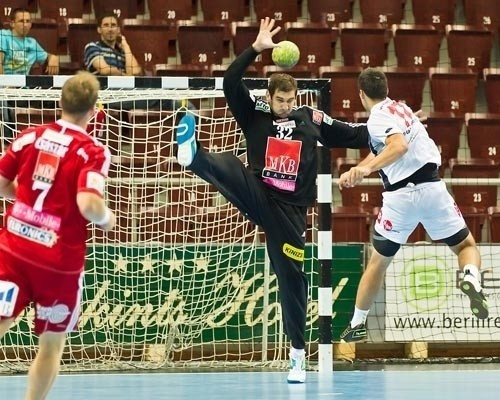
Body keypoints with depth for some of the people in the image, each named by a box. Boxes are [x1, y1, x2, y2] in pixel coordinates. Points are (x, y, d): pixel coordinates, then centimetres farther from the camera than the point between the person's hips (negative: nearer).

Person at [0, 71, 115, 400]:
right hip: (59, 259, -3)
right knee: (52, 343, 14)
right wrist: (108, 219, -3)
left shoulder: (29, 136, 3)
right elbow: (89, 205, -24)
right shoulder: (93, 152, -12)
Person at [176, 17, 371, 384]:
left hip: (290, 209, 0)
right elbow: (230, 83, -7)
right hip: (257, 196, 0)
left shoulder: (311, 119, 7)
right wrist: (256, 48, -13)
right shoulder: (254, 113, 4)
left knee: (291, 276, 1)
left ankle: (298, 353, 10)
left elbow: (354, 135, 11)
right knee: (229, 165, -29)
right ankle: (192, 155, -63)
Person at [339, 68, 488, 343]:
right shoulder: (399, 109, 18)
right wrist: (355, 171, 33)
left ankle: (357, 325, 20)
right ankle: (471, 278, -21)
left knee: (378, 262, 13)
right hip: (433, 188, 5)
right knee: (466, 245, 14)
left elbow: (399, 146, -27)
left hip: (401, 195, -5)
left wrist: (367, 168, -36)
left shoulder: (379, 117, -6)